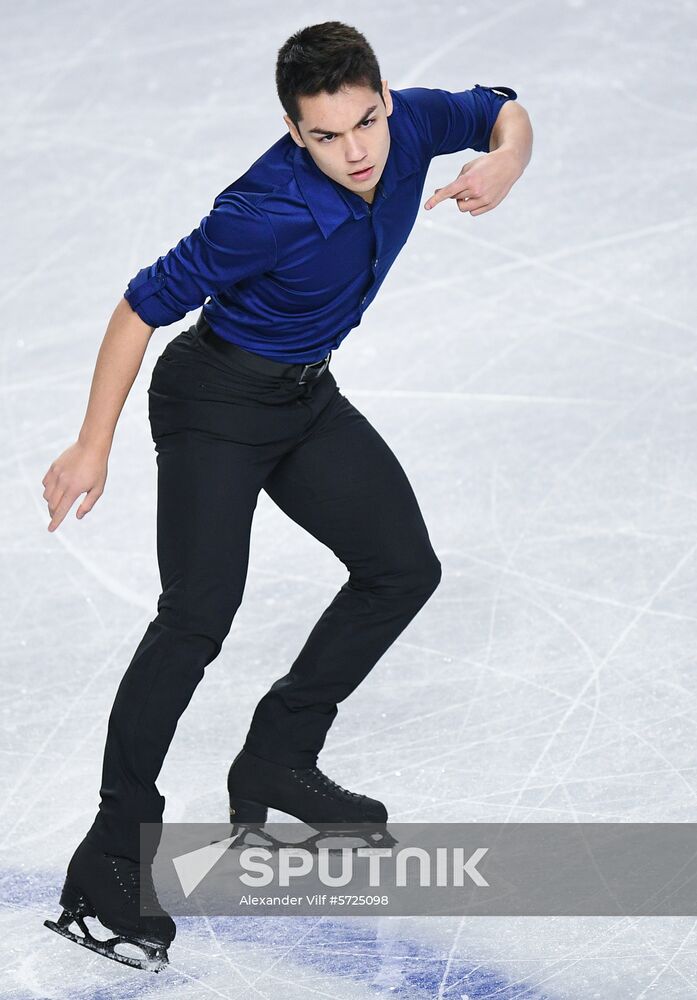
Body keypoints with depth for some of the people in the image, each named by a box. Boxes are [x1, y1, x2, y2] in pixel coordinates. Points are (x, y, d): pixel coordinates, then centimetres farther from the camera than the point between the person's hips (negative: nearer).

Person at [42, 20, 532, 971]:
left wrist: (506, 158, -20)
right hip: (214, 400, -8)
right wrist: (94, 447, -21)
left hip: (307, 401, 8)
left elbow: (503, 111, 4)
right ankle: (112, 856, -14)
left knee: (403, 569, 14)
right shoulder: (272, 212, -34)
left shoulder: (409, 124, -16)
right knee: (200, 613, -18)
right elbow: (144, 305, -25)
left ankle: (277, 760, 25)